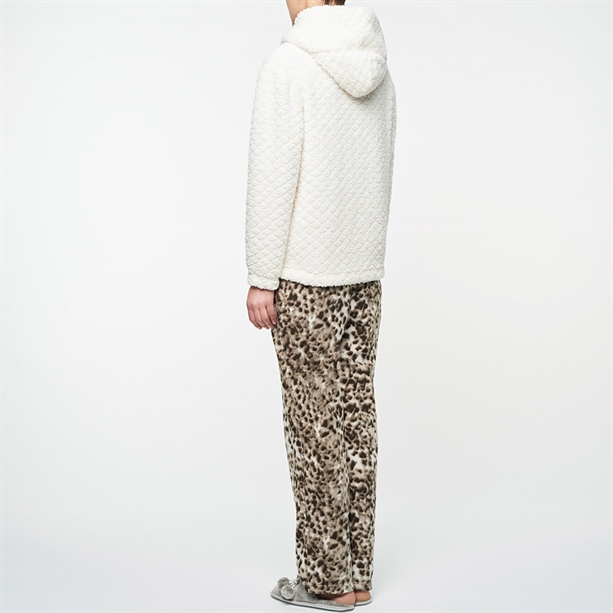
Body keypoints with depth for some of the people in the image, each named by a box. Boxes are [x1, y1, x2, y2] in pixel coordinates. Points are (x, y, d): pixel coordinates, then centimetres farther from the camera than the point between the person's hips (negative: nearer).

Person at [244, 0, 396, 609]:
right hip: (365, 271, 7)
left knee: (313, 422, 1)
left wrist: (261, 278, -10)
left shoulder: (289, 62, -12)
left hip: (305, 275, -6)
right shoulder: (376, 69, 9)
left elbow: (272, 177, -14)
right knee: (355, 413, 10)